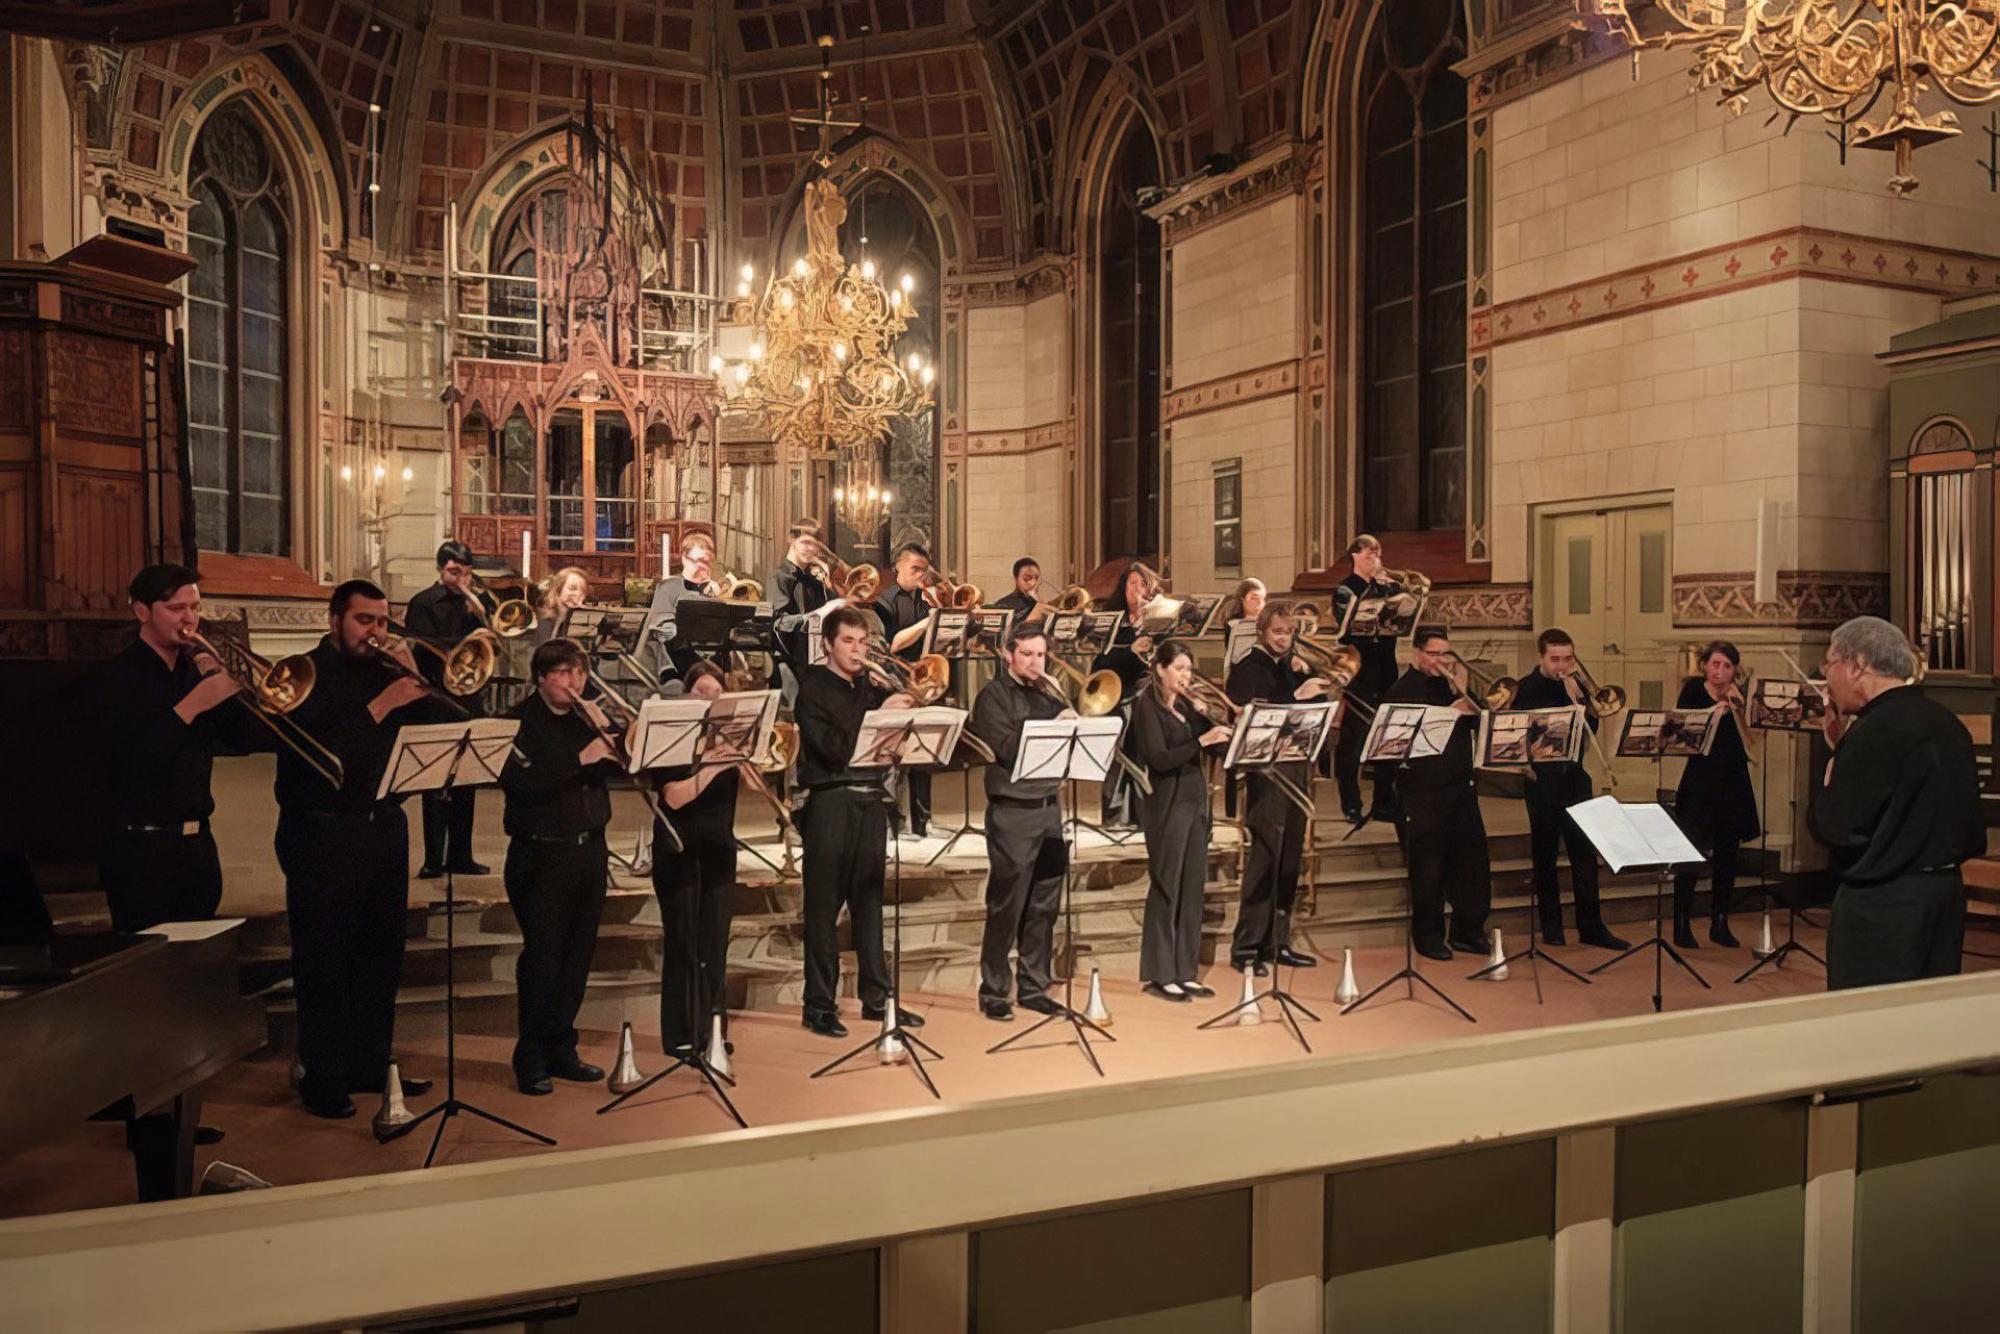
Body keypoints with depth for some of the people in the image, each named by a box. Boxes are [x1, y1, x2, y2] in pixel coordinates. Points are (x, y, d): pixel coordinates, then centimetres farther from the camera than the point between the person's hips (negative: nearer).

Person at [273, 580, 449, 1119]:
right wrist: (381, 706, -23)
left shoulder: (385, 672, 11)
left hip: (384, 828, 6)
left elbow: (443, 721, 5)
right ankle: (322, 1078, 12)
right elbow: (320, 750, -20)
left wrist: (415, 683, -8)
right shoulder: (303, 674, -5)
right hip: (322, 836, -6)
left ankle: (371, 1065, 24)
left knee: (382, 953, 12)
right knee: (324, 962, 2)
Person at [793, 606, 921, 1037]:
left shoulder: (871, 686, 13)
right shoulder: (813, 688, -3)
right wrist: (879, 714, -20)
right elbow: (833, 747, -16)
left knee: (869, 902, 11)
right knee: (824, 907, 0)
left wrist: (902, 702, -4)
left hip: (871, 800, 5)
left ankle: (877, 996, 20)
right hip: (830, 803, -5)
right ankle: (819, 1005, 7)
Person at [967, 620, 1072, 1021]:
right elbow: (1010, 748, -17)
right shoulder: (993, 696, -3)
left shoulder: (1048, 694, 15)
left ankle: (1035, 987, 20)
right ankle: (994, 992, 9)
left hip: (1049, 807, 6)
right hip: (1013, 811, -6)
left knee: (1044, 906, 10)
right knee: (1006, 906, -1)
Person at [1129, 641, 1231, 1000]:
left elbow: (1212, 735, 11)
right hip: (1166, 804, -7)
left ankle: (1185, 971, 17)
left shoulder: (1186, 706, 14)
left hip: (1195, 800, 7)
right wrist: (1202, 741, -24)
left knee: (1193, 887, 9)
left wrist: (1220, 728, -8)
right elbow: (1158, 759, -18)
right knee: (1166, 888, -1)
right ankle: (1159, 974, 7)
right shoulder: (1147, 706, -8)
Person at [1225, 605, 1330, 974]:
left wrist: (1303, 677, -4)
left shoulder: (1292, 668, 17)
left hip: (1295, 770, 7)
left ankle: (1277, 942, 17)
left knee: (1289, 861, 9)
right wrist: (1296, 696, -23)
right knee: (1265, 859, -10)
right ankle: (1246, 948, -5)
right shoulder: (1247, 669, -3)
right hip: (1265, 771, -7)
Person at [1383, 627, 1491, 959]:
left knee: (1473, 860, 7)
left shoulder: (1450, 685, 15)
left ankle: (1468, 931, 19)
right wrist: (1449, 713, -23)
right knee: (1428, 868, 0)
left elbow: (1479, 723, 11)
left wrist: (1465, 696, -7)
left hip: (1460, 787, 6)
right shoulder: (1401, 691, -5)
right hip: (1422, 792, -6)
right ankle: (1429, 936, 12)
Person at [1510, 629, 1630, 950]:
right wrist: (1526, 763, -17)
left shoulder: (1574, 687, 10)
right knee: (1545, 853, 3)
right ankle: (1551, 926, 12)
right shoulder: (1527, 689, -2)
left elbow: (1591, 728, 1)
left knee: (1585, 851, 1)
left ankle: (1591, 926, 6)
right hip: (1542, 779, -4)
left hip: (1573, 776, 4)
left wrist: (1576, 697, -11)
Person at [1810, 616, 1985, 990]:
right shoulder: (1947, 722, 9)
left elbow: (1836, 829, -18)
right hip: (1946, 891, 9)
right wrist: (1846, 749, 8)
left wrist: (1833, 760, -6)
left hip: (1883, 904, -9)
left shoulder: (1877, 731, -19)